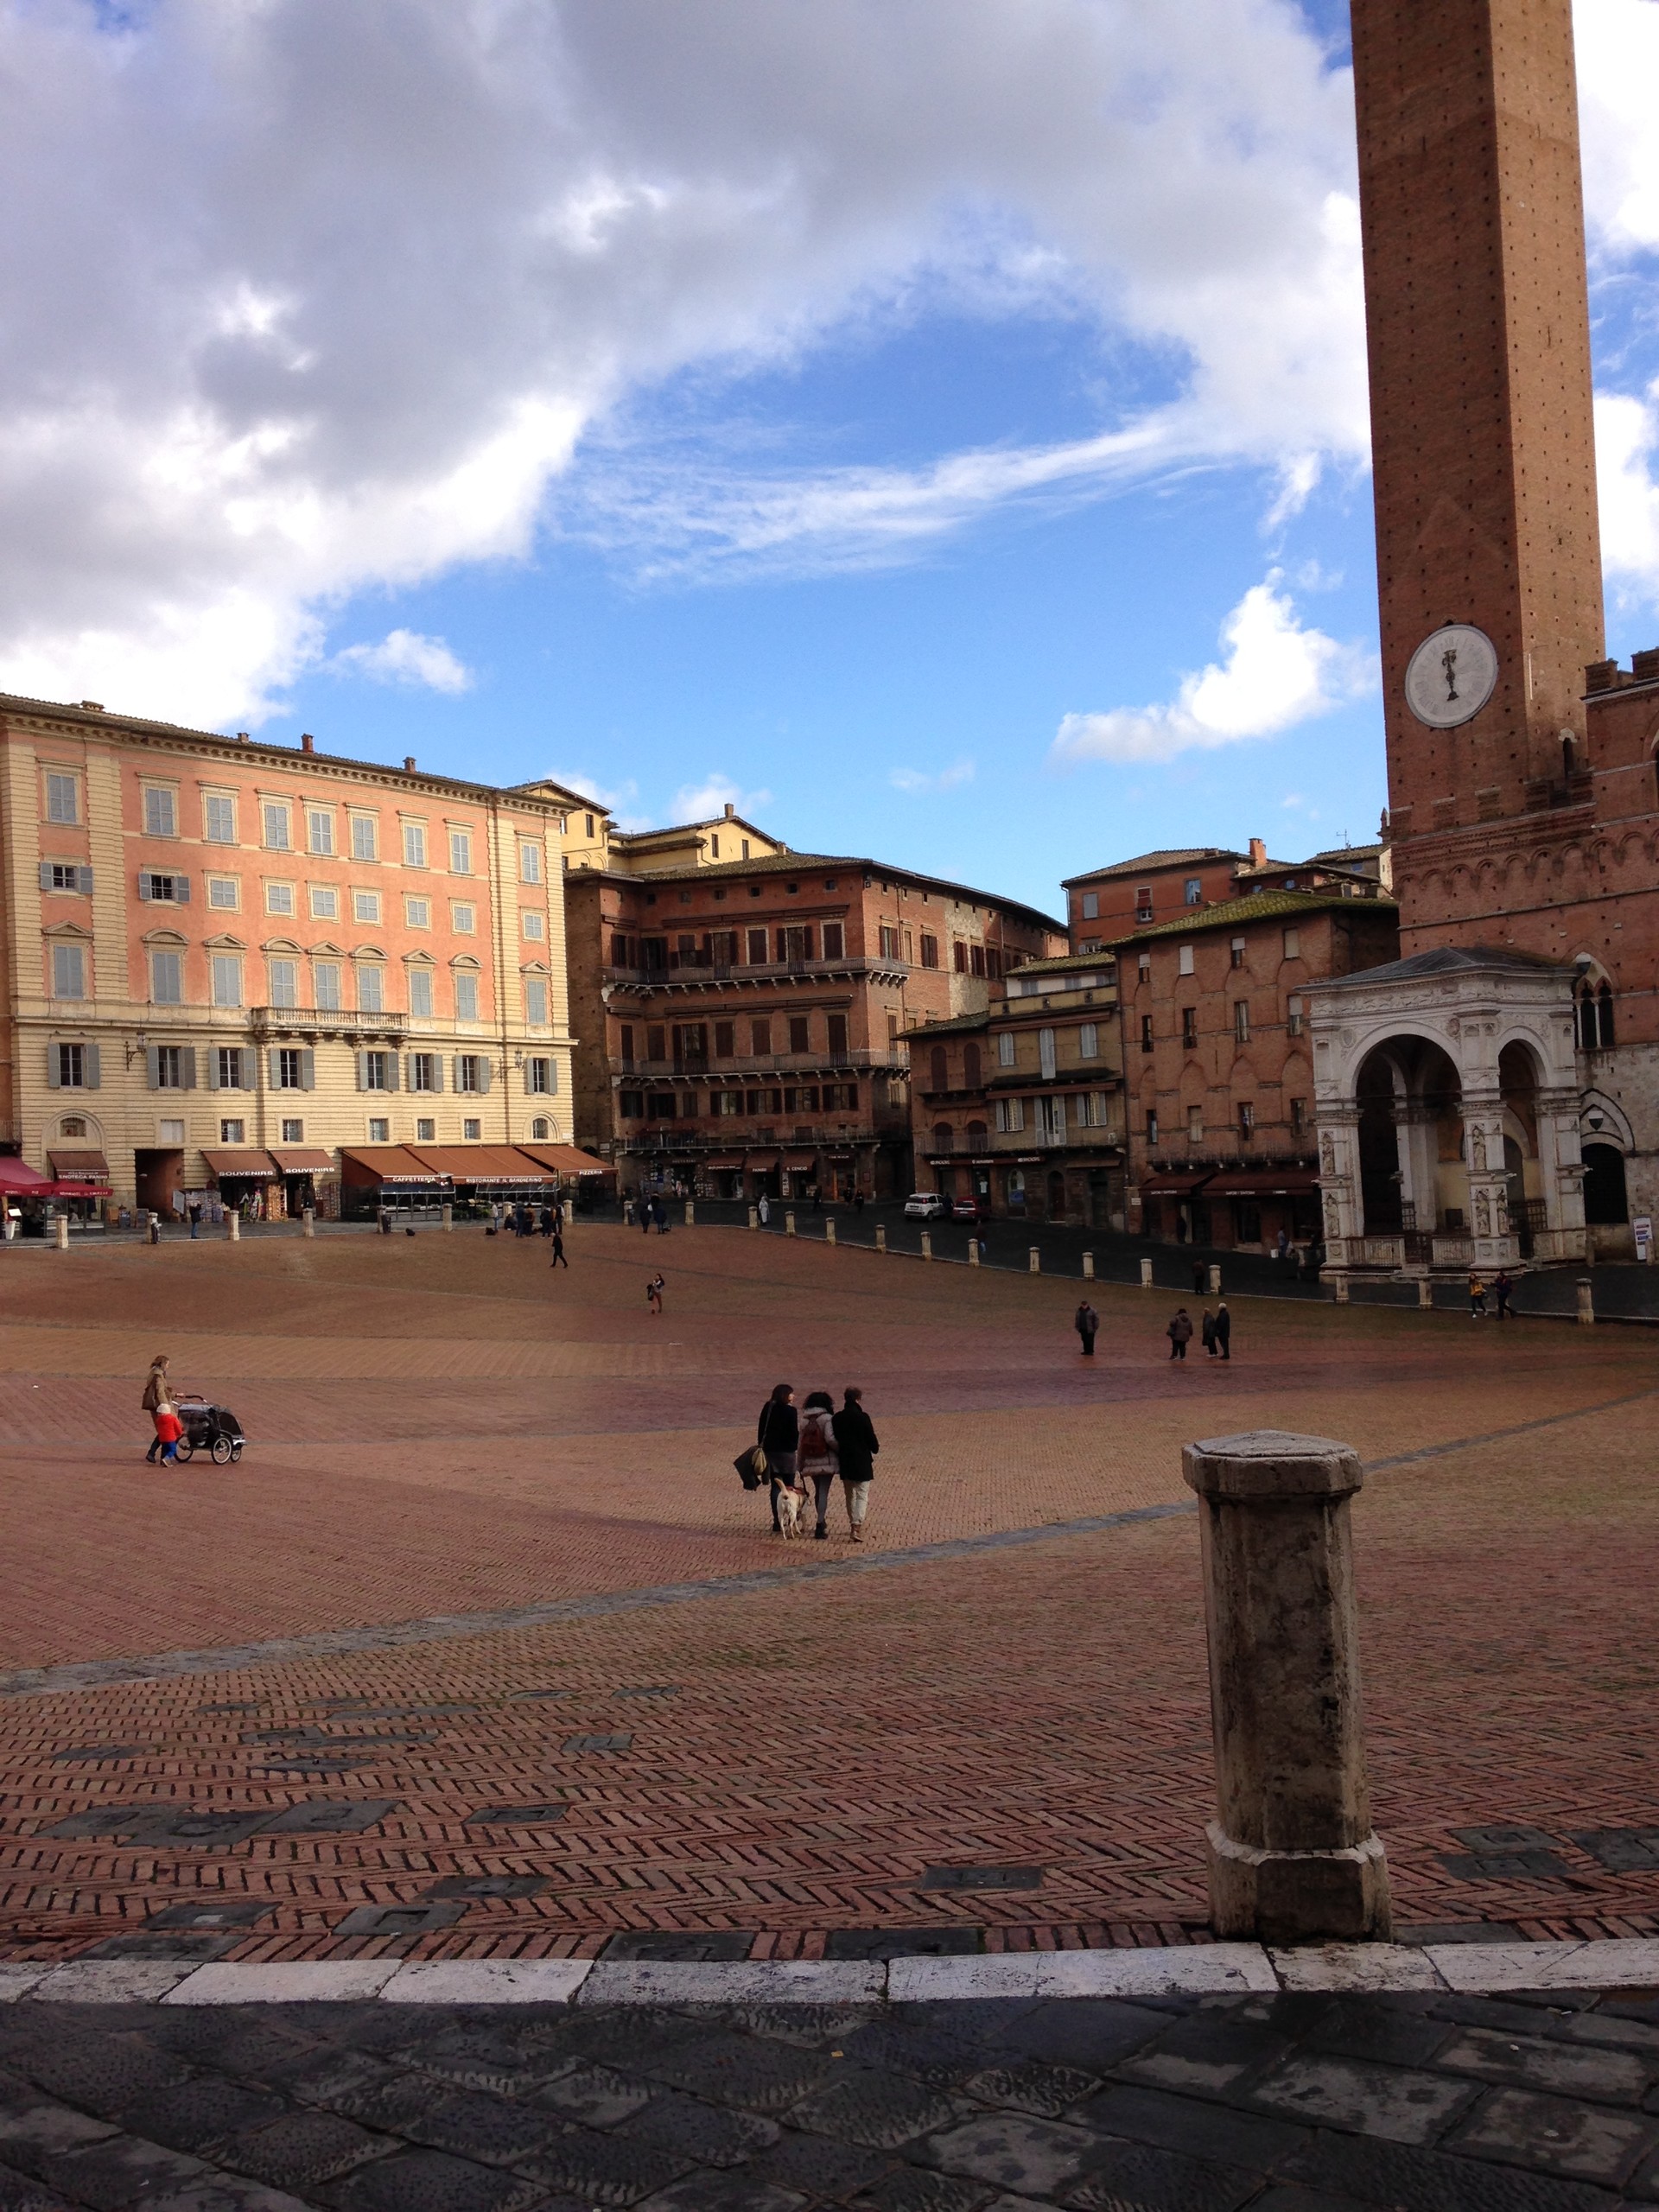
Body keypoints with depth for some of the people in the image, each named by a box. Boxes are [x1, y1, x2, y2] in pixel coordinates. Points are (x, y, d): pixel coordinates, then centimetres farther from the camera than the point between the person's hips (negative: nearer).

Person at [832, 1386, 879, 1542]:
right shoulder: (862, 1417, -14)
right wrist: (875, 1448, 12)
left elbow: (834, 1440, 7)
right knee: (862, 1495, -3)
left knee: (849, 1495, 18)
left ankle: (853, 1525, 27)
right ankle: (857, 1526, -17)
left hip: (845, 1463, 5)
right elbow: (871, 1440, -9)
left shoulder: (837, 1419, 2)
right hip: (862, 1462, -5)